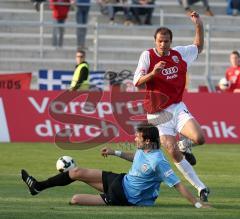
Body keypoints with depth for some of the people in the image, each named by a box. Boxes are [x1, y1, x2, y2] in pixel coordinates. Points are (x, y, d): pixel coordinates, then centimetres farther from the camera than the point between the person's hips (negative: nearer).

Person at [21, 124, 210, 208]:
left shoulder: (158, 161, -32)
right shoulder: (143, 150, -4)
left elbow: (178, 184, -31)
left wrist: (198, 204, -34)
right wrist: (116, 153, 16)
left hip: (125, 198, -8)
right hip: (121, 181, 8)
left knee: (75, 200, -12)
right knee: (77, 172, 6)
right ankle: (39, 186, 22)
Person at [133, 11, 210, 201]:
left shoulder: (179, 54, 5)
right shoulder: (148, 55, -6)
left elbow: (198, 47, 24)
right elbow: (137, 82, -8)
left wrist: (199, 25, 9)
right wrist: (152, 73, -26)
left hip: (178, 108, 3)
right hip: (159, 113, -3)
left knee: (200, 138, -21)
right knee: (173, 153, -13)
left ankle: (184, 145, 16)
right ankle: (201, 188, -5)